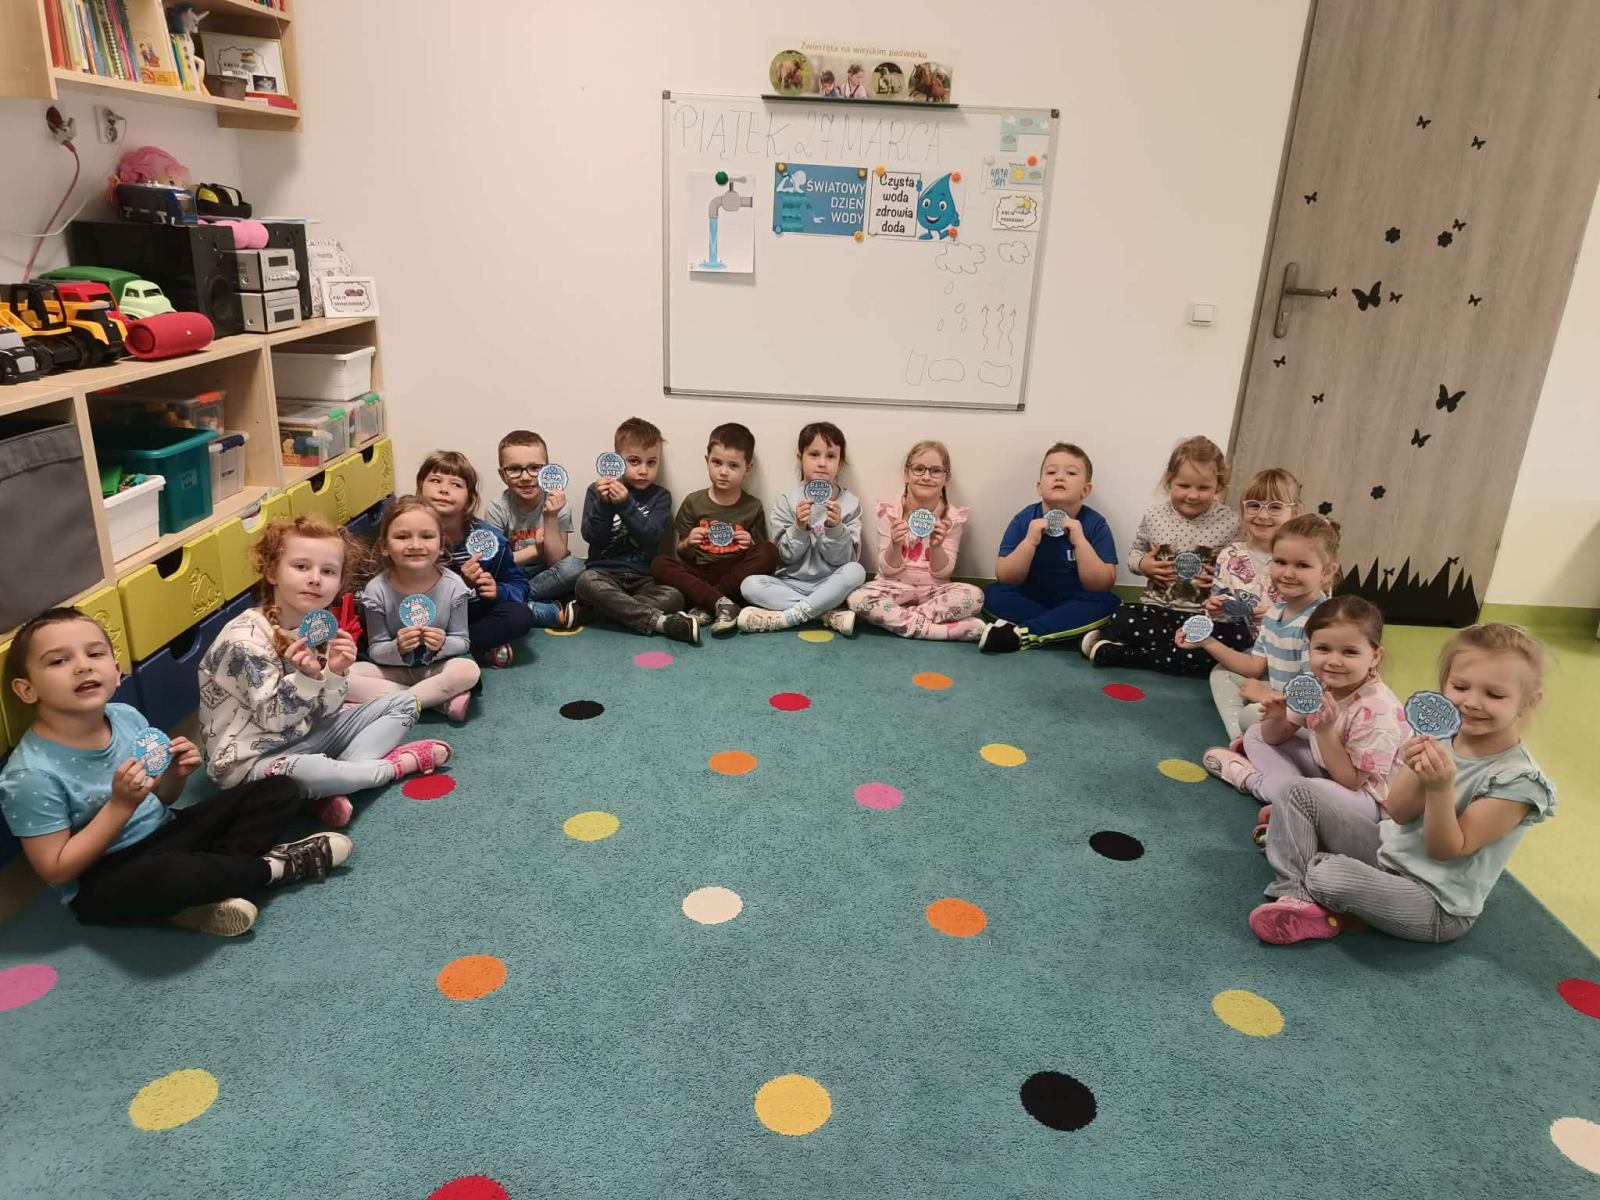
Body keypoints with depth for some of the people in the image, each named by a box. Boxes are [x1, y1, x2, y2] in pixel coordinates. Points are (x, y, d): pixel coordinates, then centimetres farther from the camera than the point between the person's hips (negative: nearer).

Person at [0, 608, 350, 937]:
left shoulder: (127, 717, -3)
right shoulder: (31, 774, -21)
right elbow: (55, 871, -17)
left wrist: (175, 775, -11)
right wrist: (121, 804, -24)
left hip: (164, 834, 7)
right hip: (104, 880, -7)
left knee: (279, 792, 0)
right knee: (172, 875, -41)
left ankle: (204, 893, -16)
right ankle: (272, 867, -11)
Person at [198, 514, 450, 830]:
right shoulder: (245, 638, -20)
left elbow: (323, 714, -1)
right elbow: (272, 719, -21)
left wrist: (335, 673, -19)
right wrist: (306, 676, -35)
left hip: (303, 737, 8)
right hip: (250, 760, -8)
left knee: (403, 704, 5)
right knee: (301, 773, -42)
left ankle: (335, 786, -16)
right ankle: (400, 763, -14)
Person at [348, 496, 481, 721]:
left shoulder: (453, 586, -12)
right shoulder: (377, 589, -12)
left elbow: (462, 641, -4)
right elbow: (375, 650, -6)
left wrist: (442, 645, -26)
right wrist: (398, 649, -28)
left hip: (436, 668, -1)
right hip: (393, 669, 1)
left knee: (469, 670, -32)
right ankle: (439, 699, -22)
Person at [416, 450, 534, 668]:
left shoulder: (488, 538, -8)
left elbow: (519, 585, 3)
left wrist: (499, 591, -20)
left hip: (475, 615, 3)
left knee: (520, 616, -22)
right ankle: (483, 649, -16)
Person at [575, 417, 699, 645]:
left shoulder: (660, 496, 6)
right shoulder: (597, 490, 6)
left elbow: (652, 537, -10)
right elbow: (591, 536, -4)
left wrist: (625, 504, -22)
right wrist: (603, 504, -19)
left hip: (643, 578, 1)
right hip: (605, 573, -1)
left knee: (674, 597, -27)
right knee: (587, 582, -35)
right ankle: (658, 621, -36)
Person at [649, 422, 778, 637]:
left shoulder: (753, 508, 4)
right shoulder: (693, 502, 5)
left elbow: (762, 554, 7)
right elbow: (683, 555, 8)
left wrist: (750, 546, -15)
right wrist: (687, 544, -14)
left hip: (736, 577, 0)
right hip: (699, 576, 0)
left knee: (769, 552, -26)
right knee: (659, 564, -24)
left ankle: (705, 607, -26)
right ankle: (721, 603, -32)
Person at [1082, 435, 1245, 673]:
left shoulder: (1229, 523, -2)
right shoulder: (1154, 515, 3)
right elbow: (1135, 551, 16)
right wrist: (1142, 563, -7)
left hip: (1205, 616, 1)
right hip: (1156, 608, 0)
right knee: (1121, 620, -31)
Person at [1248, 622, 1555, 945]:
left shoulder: (1518, 780, -21)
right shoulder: (1438, 736, -5)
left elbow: (1445, 851, -20)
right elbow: (1398, 814, -7)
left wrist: (1440, 788, -36)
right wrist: (1416, 773, -28)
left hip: (1436, 903, -6)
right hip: (1389, 849, 7)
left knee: (1332, 876, -32)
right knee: (1300, 793, 1)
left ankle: (1315, 866, 5)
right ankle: (1298, 895, -11)